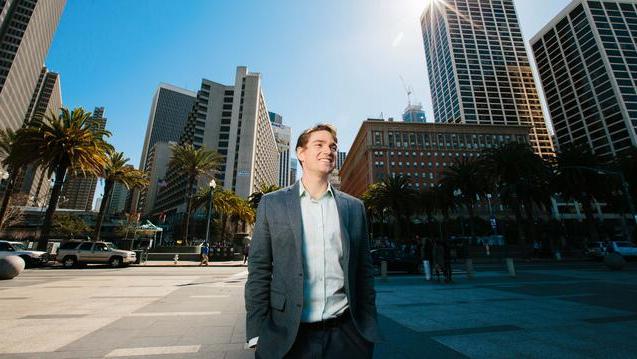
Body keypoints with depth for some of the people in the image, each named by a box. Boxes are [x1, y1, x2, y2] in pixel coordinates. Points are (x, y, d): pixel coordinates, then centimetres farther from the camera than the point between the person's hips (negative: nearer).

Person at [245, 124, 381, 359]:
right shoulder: (272, 203, -3)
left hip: (346, 336, 2)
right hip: (287, 338, -1)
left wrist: (369, 329, 5)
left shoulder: (354, 207, 2)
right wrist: (257, 335, -6)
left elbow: (364, 271, 5)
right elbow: (259, 270, -3)